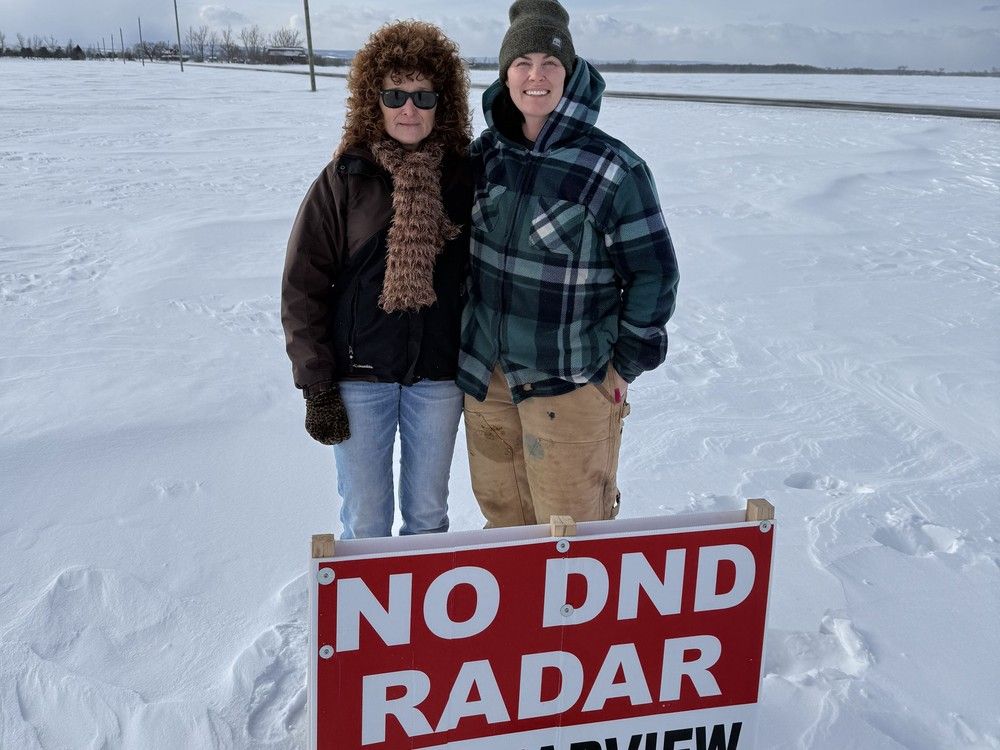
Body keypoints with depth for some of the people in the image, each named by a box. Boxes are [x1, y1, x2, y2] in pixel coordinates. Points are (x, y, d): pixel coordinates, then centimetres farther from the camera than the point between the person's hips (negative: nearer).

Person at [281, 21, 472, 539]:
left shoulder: (463, 177, -1)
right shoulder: (345, 179, -5)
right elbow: (303, 286, -5)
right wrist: (316, 385, -8)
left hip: (438, 375, 2)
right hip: (358, 375, -1)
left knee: (428, 511, 15)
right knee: (365, 519, 9)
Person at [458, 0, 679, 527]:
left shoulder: (613, 169, -16)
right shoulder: (486, 153, 1)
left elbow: (654, 273, -10)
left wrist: (625, 364, -6)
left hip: (570, 382, -5)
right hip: (483, 371, 5)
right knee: (500, 508, 20)